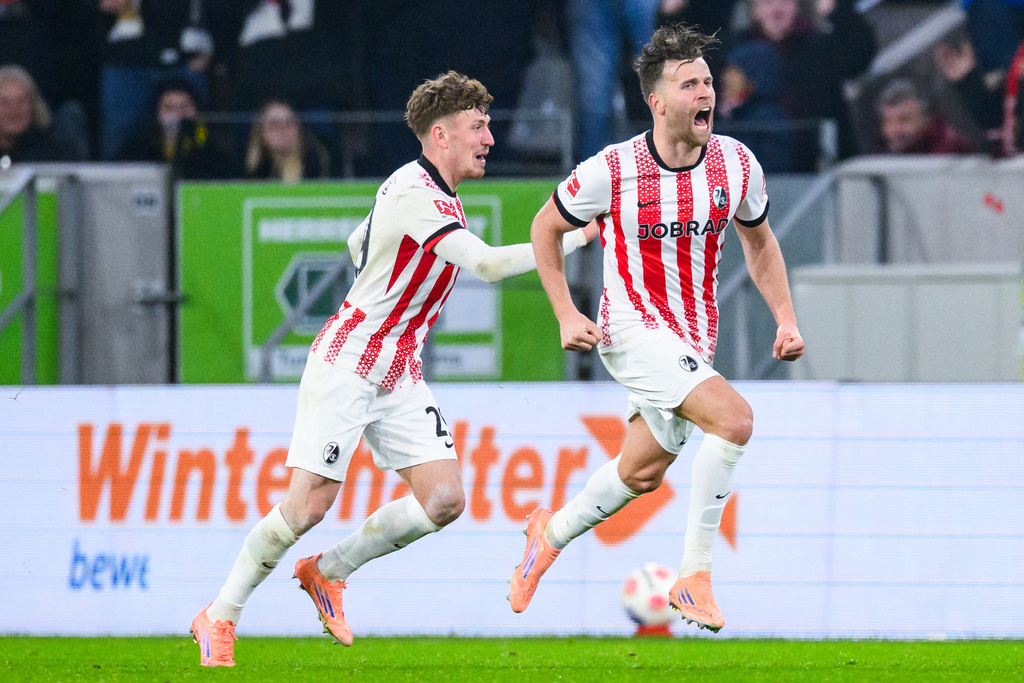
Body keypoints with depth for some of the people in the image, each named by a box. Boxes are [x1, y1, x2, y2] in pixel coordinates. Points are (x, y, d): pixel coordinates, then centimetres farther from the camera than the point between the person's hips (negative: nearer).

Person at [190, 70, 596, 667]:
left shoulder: (436, 193, 10)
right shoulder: (413, 193, -20)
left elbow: (359, 243, 25)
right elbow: (488, 264, -30)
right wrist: (579, 238, -24)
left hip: (400, 374, 9)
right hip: (347, 364, -9)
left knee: (445, 499, -5)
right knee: (310, 504, -11)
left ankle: (329, 572, 13)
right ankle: (220, 618, 5)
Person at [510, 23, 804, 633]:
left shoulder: (738, 164, -4)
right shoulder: (612, 171, -15)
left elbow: (759, 241, 15)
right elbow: (546, 228, 2)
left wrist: (786, 319, 4)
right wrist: (567, 315, -5)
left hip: (694, 342, 6)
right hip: (633, 328, -6)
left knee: (642, 474, 16)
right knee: (734, 419, -26)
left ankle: (551, 534, 43)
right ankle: (695, 576, -18)